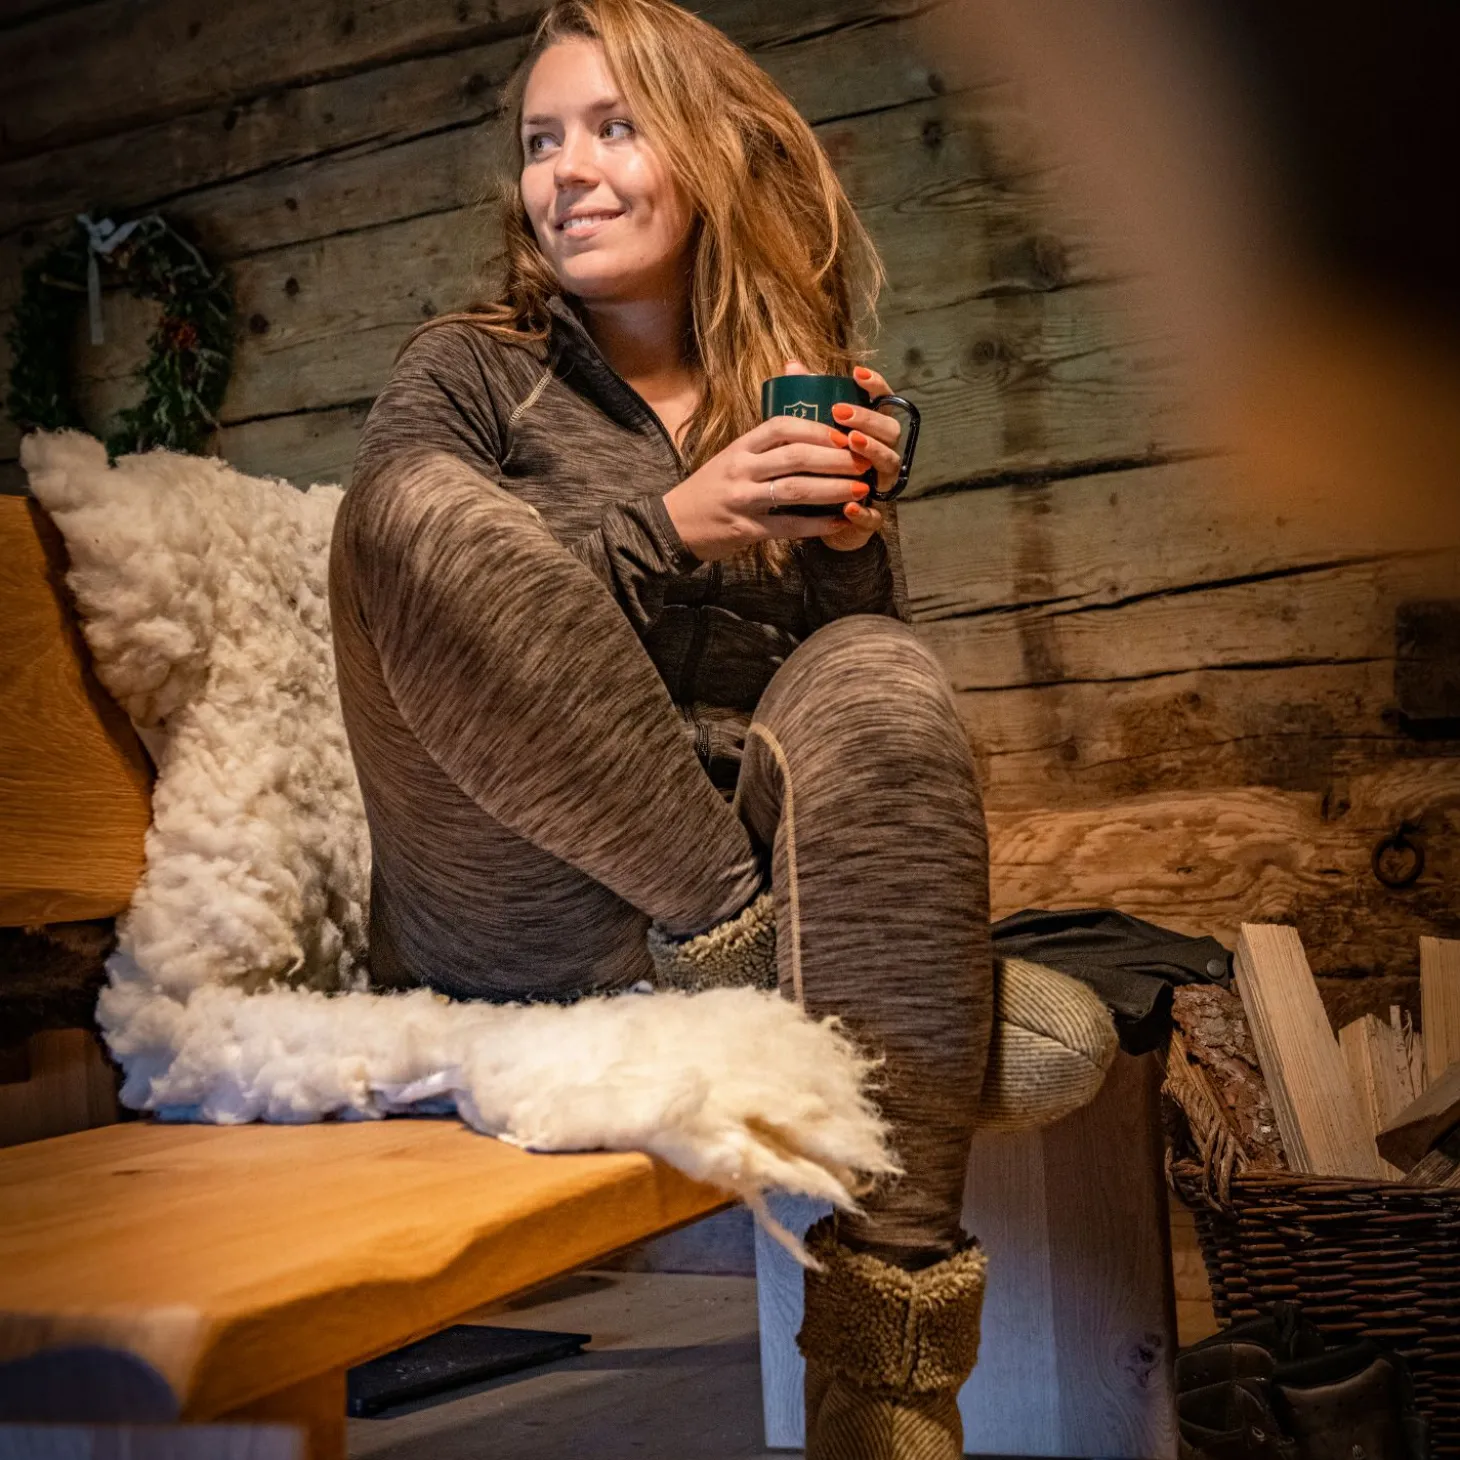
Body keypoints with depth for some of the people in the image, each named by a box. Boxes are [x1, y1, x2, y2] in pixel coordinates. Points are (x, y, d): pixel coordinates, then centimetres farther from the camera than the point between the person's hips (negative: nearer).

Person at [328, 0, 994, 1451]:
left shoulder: (808, 412, 17)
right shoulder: (467, 372, 12)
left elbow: (868, 713, 15)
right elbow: (417, 588, -5)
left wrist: (850, 545, -5)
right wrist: (669, 525, -15)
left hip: (740, 837, 2)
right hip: (518, 920, -1)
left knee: (877, 677, -31)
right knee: (416, 502, -22)